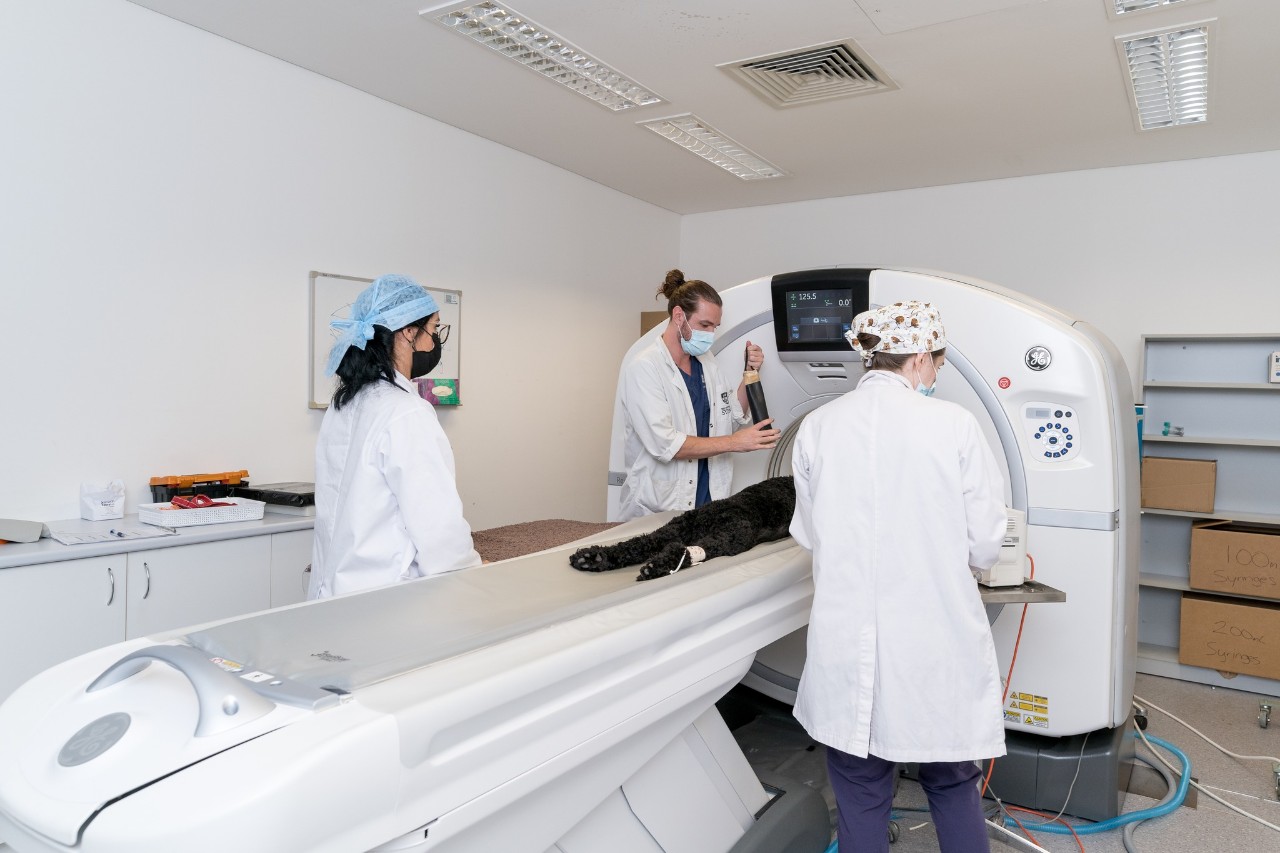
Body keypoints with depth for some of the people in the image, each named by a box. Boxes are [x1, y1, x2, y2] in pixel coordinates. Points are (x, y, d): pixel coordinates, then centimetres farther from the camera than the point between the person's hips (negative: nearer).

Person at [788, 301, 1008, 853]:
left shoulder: (818, 426, -3)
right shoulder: (953, 425, -9)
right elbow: (984, 545, -3)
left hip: (847, 643, 2)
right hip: (934, 641, -1)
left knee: (860, 792, 17)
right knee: (952, 786, 22)